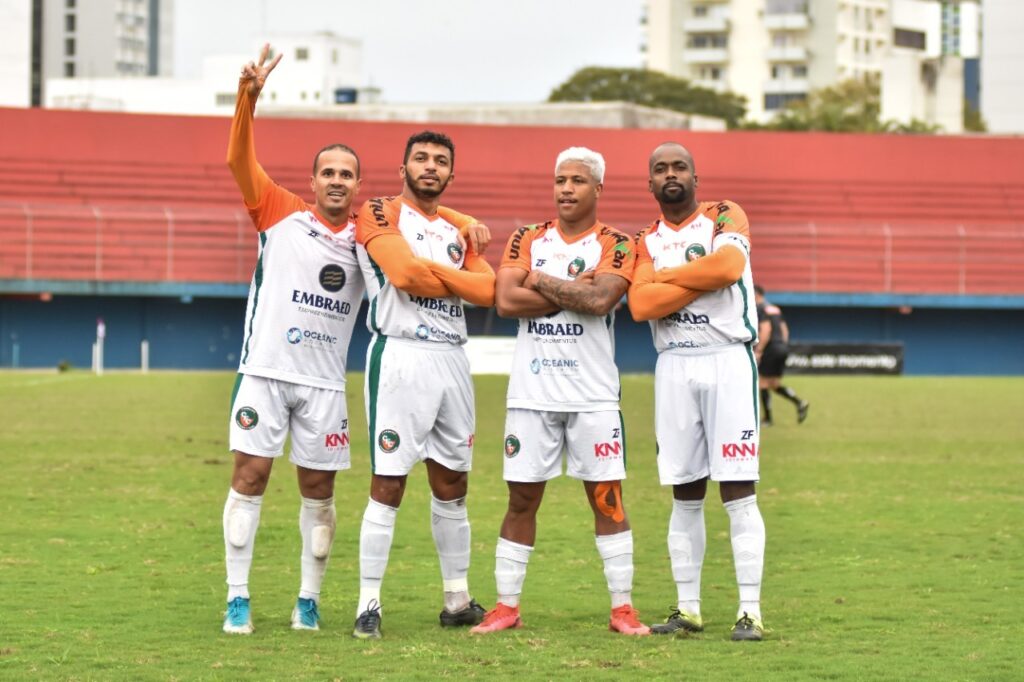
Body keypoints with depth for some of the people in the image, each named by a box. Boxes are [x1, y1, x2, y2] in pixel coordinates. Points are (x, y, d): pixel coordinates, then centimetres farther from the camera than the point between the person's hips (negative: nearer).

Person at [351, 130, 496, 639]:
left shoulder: (459, 228, 17)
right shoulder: (380, 215, 0)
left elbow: (488, 289, 3)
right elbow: (405, 273, -17)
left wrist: (431, 273, -9)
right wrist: (457, 277, -4)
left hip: (451, 359, 6)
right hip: (401, 356, -6)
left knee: (452, 485, 12)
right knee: (388, 486, -9)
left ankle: (458, 601, 20)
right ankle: (368, 606, -7)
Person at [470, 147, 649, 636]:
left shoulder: (615, 246, 1)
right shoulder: (527, 240, 8)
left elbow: (601, 299, -18)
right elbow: (505, 301, -7)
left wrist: (539, 281, -8)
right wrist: (575, 290, -11)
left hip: (593, 394, -2)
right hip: (532, 390, 2)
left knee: (607, 498, 0)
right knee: (522, 499, 4)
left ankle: (622, 608, 5)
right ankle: (506, 607, 10)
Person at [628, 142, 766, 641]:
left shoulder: (724, 217, 3)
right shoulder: (646, 240, 12)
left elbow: (730, 265, -18)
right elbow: (640, 305, -5)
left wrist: (665, 276, -6)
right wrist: (703, 276, -12)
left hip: (727, 360, -4)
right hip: (674, 366, 4)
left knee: (737, 491, -7)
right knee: (685, 495, 7)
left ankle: (750, 611, -7)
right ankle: (687, 609, 12)